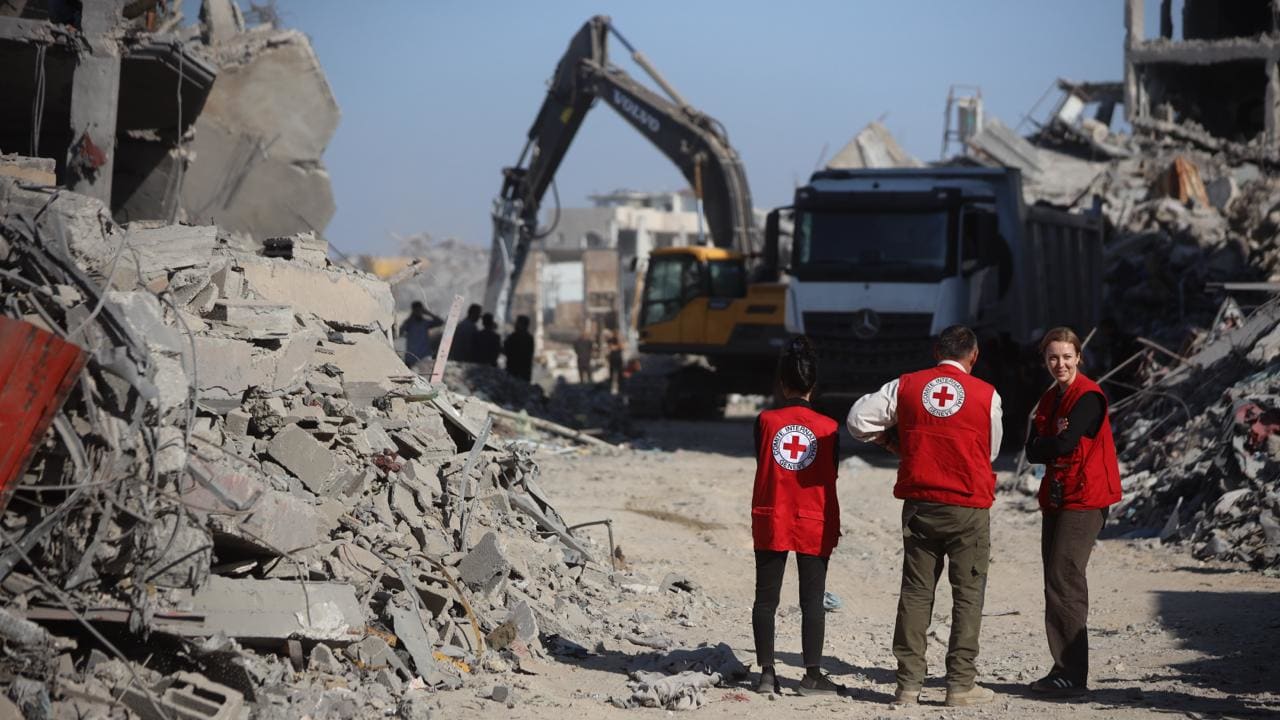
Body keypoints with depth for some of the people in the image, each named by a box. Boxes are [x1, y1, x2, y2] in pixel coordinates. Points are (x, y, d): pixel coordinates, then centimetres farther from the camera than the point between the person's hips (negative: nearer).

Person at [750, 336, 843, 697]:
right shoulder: (828, 427, -4)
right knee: (812, 600, 4)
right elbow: (831, 476, 4)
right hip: (814, 524, -1)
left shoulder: (766, 421, -4)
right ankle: (812, 675, 4)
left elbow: (760, 463, 6)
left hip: (771, 522, 1)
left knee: (766, 598, 7)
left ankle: (767, 673, 6)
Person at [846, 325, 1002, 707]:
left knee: (916, 592, 8)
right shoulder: (987, 396, -3)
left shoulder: (905, 386, 0)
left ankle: (909, 683, 7)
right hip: (969, 507, -2)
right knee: (968, 594, 5)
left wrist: (891, 439, 15)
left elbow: (858, 420, -1)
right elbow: (990, 451, 8)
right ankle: (961, 684, 2)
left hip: (919, 504, 2)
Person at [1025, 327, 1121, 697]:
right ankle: (1064, 669, 16)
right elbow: (1032, 450, 9)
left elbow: (1066, 443, -20)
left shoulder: (1088, 397, -11)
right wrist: (1055, 444, -10)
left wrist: (1045, 446, -1)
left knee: (1064, 581, -13)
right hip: (1056, 498, 9)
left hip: (1083, 499, -9)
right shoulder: (1049, 399, 16)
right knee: (1055, 581, 10)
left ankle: (1072, 675, -12)